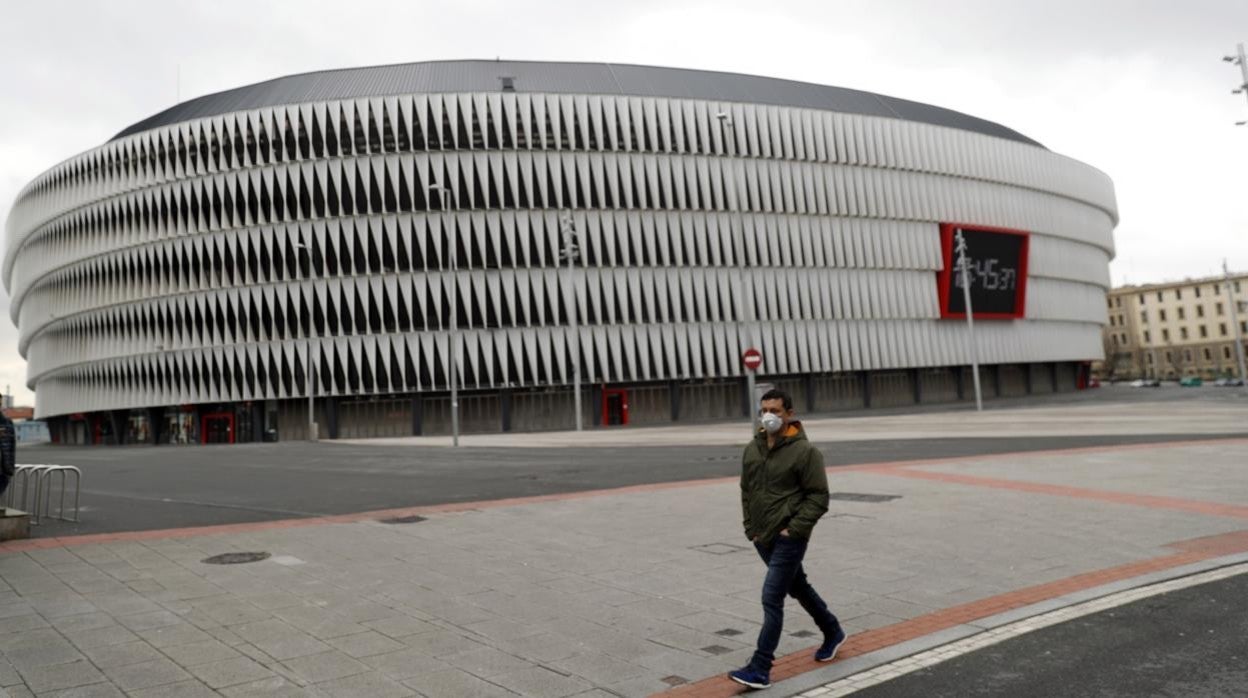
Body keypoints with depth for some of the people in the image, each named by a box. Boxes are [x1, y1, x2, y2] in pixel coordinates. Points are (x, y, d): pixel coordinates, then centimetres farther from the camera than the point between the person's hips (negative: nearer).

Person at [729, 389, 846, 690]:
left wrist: (793, 529, -17)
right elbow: (747, 491, 15)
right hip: (763, 538, 7)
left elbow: (818, 497, -12)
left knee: (771, 599, -10)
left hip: (788, 539, -7)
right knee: (798, 587, 23)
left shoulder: (804, 451, -14)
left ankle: (760, 670, -5)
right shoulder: (752, 449, 5)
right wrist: (751, 528, 8)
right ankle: (832, 632, 45)